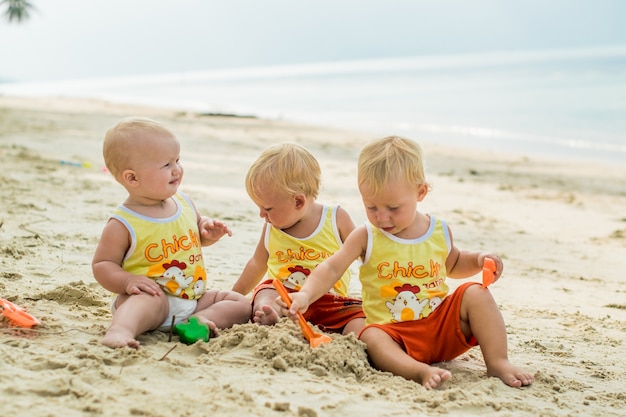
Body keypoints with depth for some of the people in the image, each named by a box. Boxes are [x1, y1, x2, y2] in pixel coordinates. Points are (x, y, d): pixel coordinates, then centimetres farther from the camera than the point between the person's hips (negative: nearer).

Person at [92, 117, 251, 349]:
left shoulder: (183, 202, 6)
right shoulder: (123, 224, -12)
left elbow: (197, 228, 26)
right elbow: (102, 264, -8)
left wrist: (208, 232, 2)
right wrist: (127, 281, -27)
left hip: (194, 297, 7)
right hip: (152, 297, -7)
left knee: (241, 304, -4)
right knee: (150, 299, -39)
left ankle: (198, 320, -25)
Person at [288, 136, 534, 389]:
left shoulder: (440, 231, 5)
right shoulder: (366, 237, -4)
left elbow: (453, 264, 26)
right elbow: (331, 269, -10)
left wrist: (478, 261, 5)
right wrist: (306, 295, -28)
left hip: (444, 325, 3)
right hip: (395, 333, -3)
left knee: (476, 293, -17)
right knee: (371, 338, -34)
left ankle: (498, 363, -17)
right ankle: (421, 371, -50)